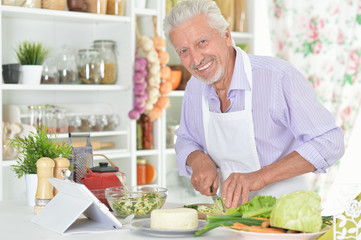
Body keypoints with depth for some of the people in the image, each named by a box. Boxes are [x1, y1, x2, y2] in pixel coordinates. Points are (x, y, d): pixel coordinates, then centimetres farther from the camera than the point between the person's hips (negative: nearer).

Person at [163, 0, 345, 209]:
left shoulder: (279, 76, -16)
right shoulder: (195, 88, 3)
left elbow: (329, 142, -17)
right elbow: (186, 140, 20)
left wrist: (260, 176, -24)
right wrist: (198, 159, -4)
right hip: (231, 211, 5)